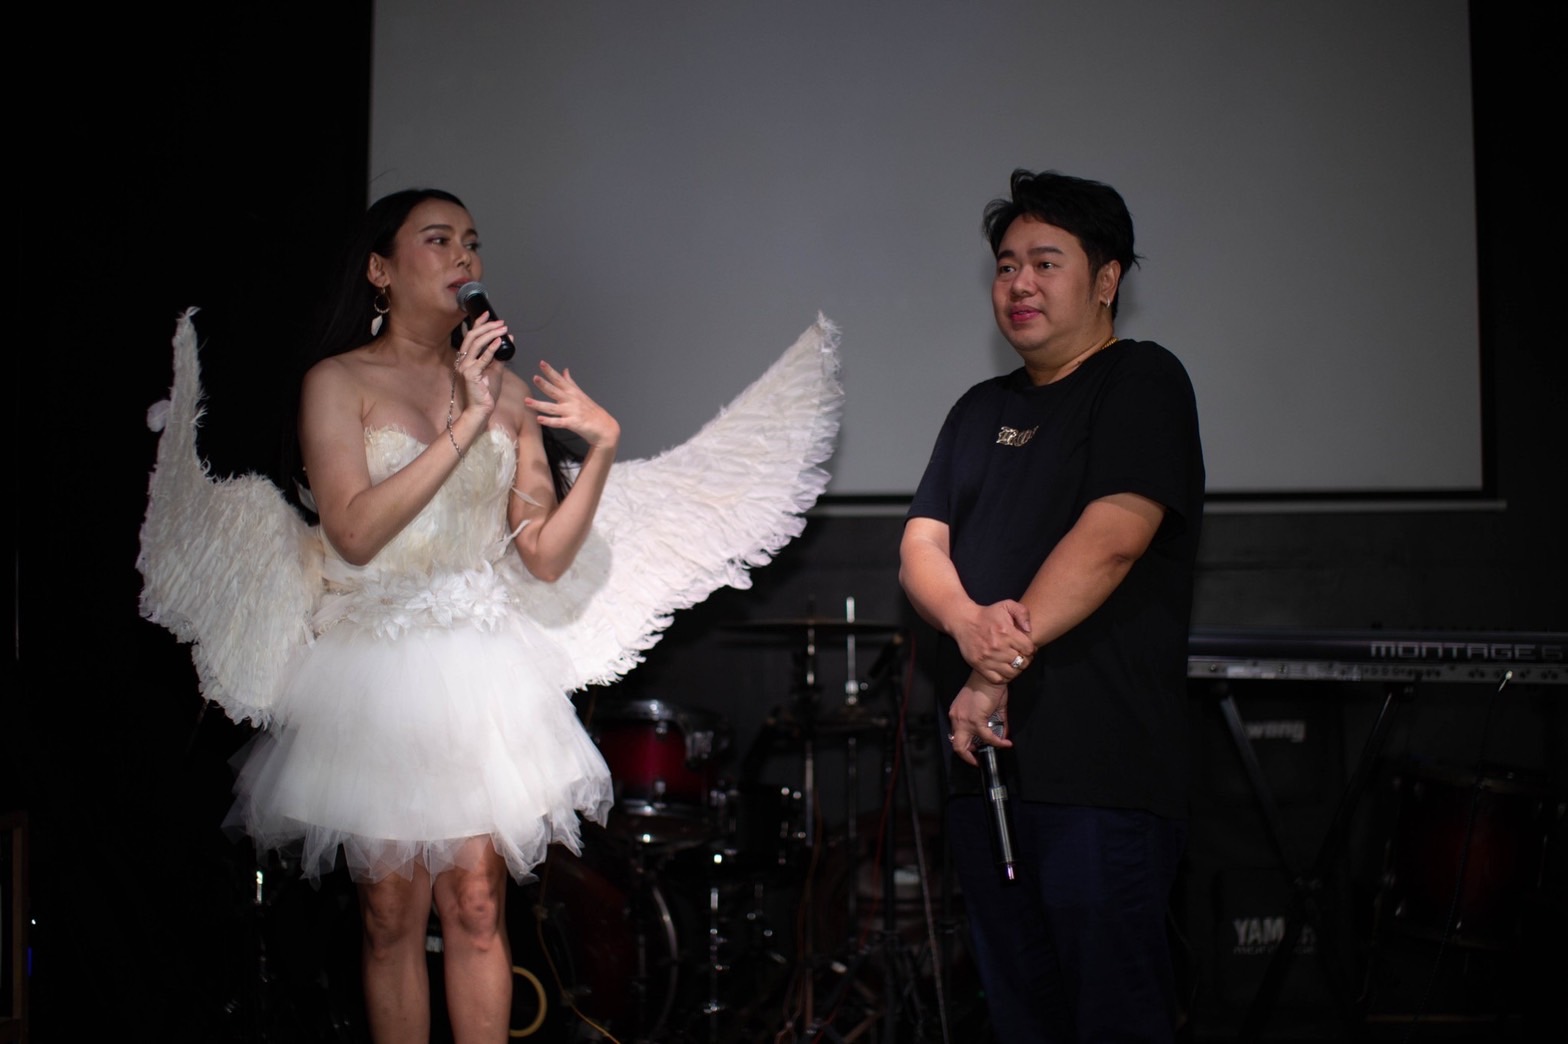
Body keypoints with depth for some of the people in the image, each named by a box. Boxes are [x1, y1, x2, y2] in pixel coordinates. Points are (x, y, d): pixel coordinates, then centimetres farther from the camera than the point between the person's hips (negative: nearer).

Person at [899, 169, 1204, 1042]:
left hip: (1104, 773, -7)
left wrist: (1003, 666, -17)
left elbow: (1111, 539, -15)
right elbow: (921, 544, 9)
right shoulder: (983, 409, 19)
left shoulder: (1142, 382, -2)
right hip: (987, 762, 7)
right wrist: (968, 622, -14)